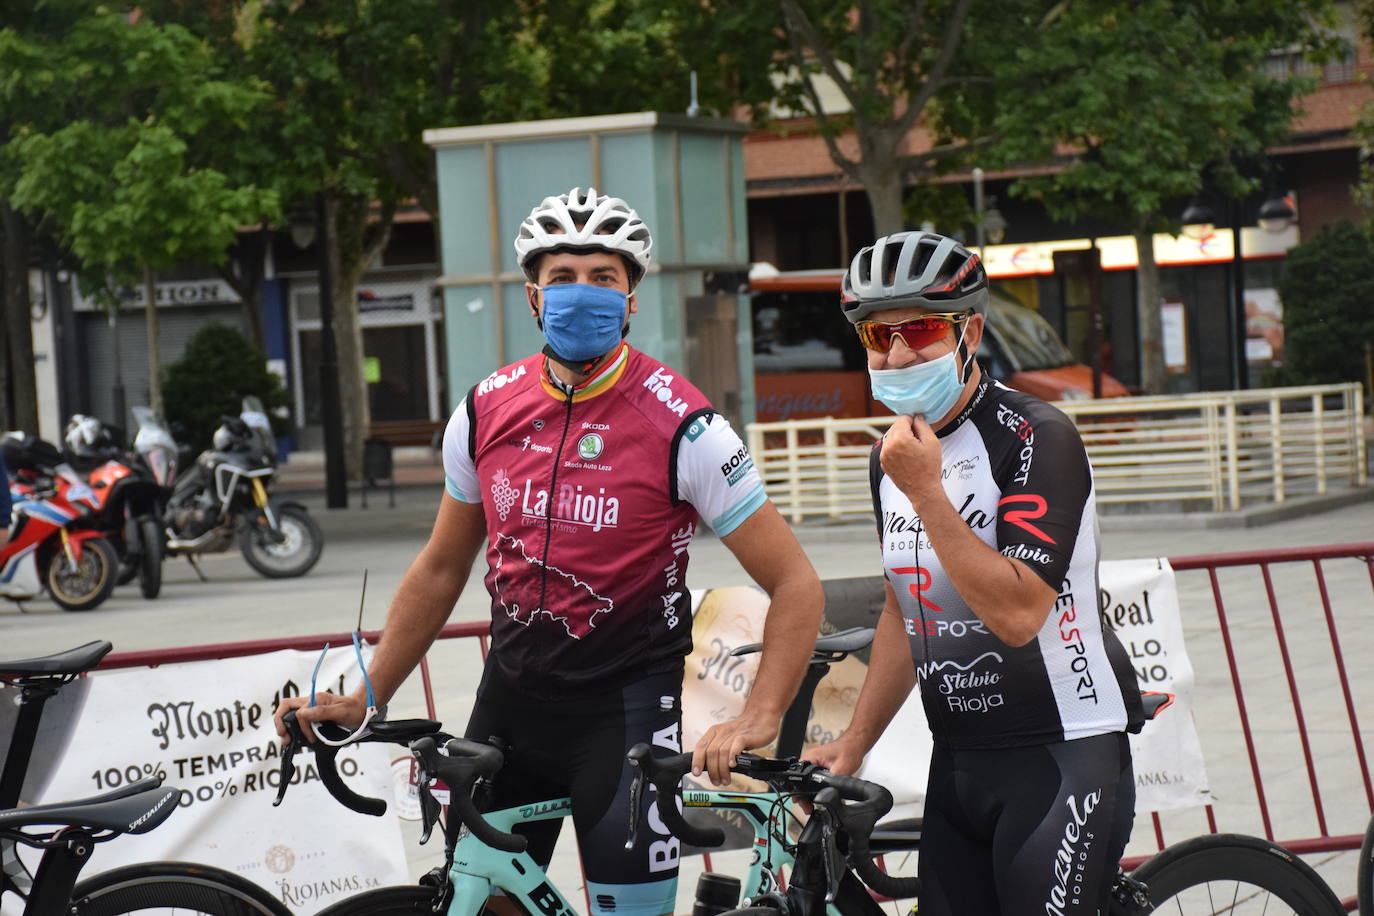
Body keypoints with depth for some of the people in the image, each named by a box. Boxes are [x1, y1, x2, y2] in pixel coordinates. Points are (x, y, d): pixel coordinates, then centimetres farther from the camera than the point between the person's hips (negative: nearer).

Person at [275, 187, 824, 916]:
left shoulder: (680, 425, -14)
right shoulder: (486, 410, 0)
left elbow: (795, 584, -13)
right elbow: (441, 568, 14)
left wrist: (756, 722, -24)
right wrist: (365, 699, 10)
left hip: (623, 705, -4)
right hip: (510, 697, 4)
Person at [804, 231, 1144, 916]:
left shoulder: (1035, 439, -14)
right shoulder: (894, 455, 10)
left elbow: (1016, 613, -24)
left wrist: (926, 493, -23)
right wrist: (852, 745, 13)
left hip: (1060, 755, -7)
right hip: (957, 763, 7)